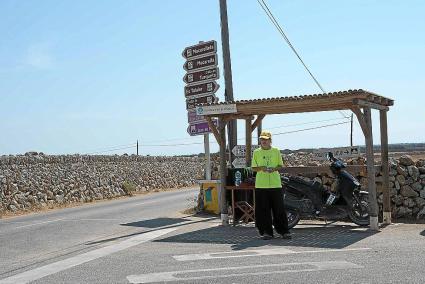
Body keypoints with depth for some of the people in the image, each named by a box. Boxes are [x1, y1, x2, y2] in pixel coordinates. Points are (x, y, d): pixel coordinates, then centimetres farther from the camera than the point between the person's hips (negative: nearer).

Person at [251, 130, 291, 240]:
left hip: (275, 184, 0)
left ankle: (283, 231, 10)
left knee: (279, 208, 2)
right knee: (263, 209, 0)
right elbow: (253, 168, 7)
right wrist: (261, 168, -14)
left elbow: (281, 165, 9)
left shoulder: (276, 151, 8)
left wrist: (274, 169, -11)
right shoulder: (256, 152, 7)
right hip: (261, 185, 0)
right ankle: (266, 232, 9)